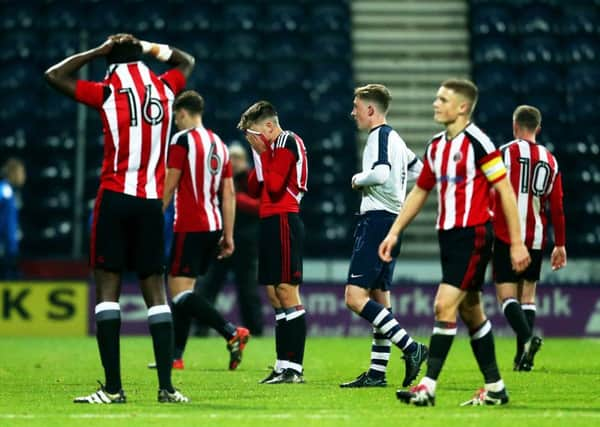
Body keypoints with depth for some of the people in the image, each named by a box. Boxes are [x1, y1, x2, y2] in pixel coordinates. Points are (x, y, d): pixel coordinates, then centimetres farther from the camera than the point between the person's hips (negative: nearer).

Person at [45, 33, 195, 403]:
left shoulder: (108, 92, -5)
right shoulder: (165, 88, 6)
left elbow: (54, 75, 6)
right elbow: (186, 62, 30)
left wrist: (99, 51, 10)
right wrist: (146, 47, 23)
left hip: (115, 199, -3)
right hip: (152, 202, 3)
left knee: (108, 286, -1)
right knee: (155, 291, 6)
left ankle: (113, 387, -6)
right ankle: (167, 387, 1)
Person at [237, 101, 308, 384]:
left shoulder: (287, 143, -9)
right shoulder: (273, 148, 20)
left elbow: (274, 186, -17)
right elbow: (254, 190, 18)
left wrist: (263, 153, -8)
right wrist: (259, 157, 8)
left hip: (283, 221, -10)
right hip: (270, 221, 10)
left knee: (286, 290, -12)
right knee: (274, 293, 9)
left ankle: (294, 366, -14)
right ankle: (284, 366, 11)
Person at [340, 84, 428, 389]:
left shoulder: (380, 136, -11)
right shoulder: (395, 139, 19)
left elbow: (380, 172, -27)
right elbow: (420, 169, 30)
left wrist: (359, 179, -9)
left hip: (377, 221, -10)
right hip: (393, 221, 10)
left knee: (355, 297, -15)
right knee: (380, 298, 10)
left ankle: (410, 347, -19)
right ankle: (377, 372, 11)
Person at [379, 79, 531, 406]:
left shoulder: (477, 142, -13)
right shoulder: (436, 146, 11)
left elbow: (505, 191, -13)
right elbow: (420, 191, 22)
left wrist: (516, 243, -15)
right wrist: (395, 232, 17)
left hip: (473, 234, -8)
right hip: (448, 234, 8)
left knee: (445, 305, -14)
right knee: (470, 311, 11)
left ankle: (428, 386, -14)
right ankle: (494, 387, 19)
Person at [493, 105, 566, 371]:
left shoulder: (506, 152, -4)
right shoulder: (549, 160, 10)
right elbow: (557, 207, 11)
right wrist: (560, 244, 17)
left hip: (506, 236, -4)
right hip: (536, 239, 4)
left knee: (507, 295, -5)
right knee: (527, 295, 12)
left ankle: (526, 337, -30)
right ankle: (523, 357, 8)